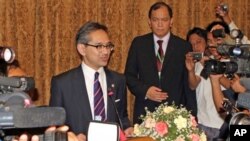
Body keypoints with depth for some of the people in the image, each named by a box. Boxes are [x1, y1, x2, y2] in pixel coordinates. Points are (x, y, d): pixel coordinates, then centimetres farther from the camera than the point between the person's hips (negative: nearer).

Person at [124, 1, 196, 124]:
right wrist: (145, 90, -11)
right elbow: (129, 75, 8)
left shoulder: (184, 46, 4)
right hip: (144, 111, 1)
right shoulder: (138, 43, 6)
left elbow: (188, 84, 6)